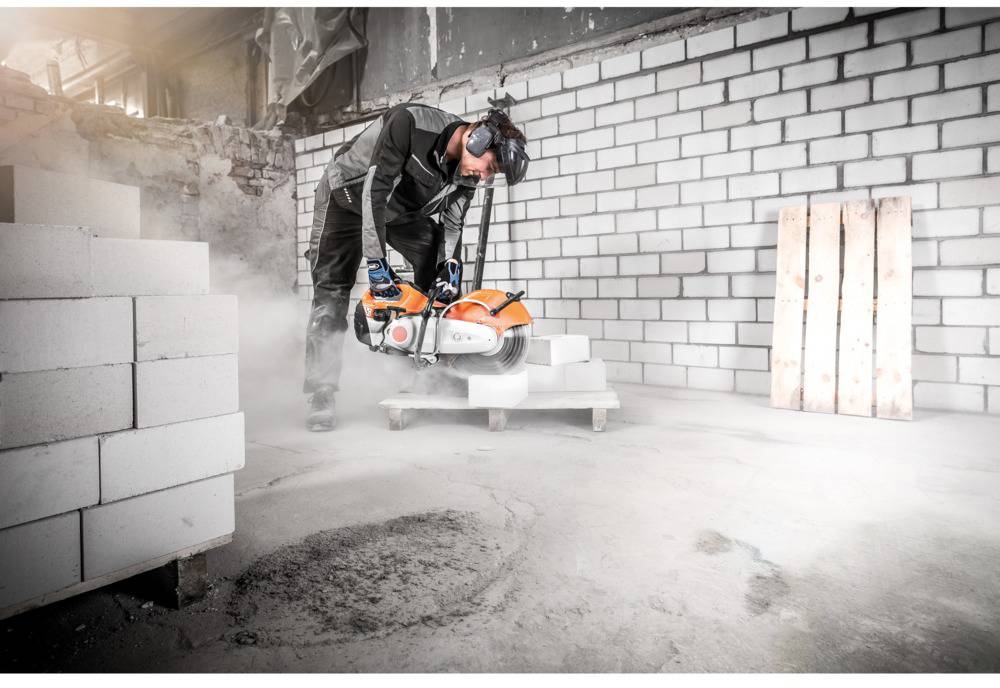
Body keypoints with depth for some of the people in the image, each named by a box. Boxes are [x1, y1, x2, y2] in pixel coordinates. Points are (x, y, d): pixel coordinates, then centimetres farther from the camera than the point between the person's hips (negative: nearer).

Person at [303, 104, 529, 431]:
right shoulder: (411, 121, -35)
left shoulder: (466, 171, -15)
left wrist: (451, 266, -23)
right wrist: (376, 261, -38)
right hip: (348, 198, -5)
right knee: (332, 294, -12)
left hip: (400, 211, 6)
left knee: (439, 261, -14)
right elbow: (375, 189, -36)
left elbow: (452, 223, -6)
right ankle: (321, 394, -6)